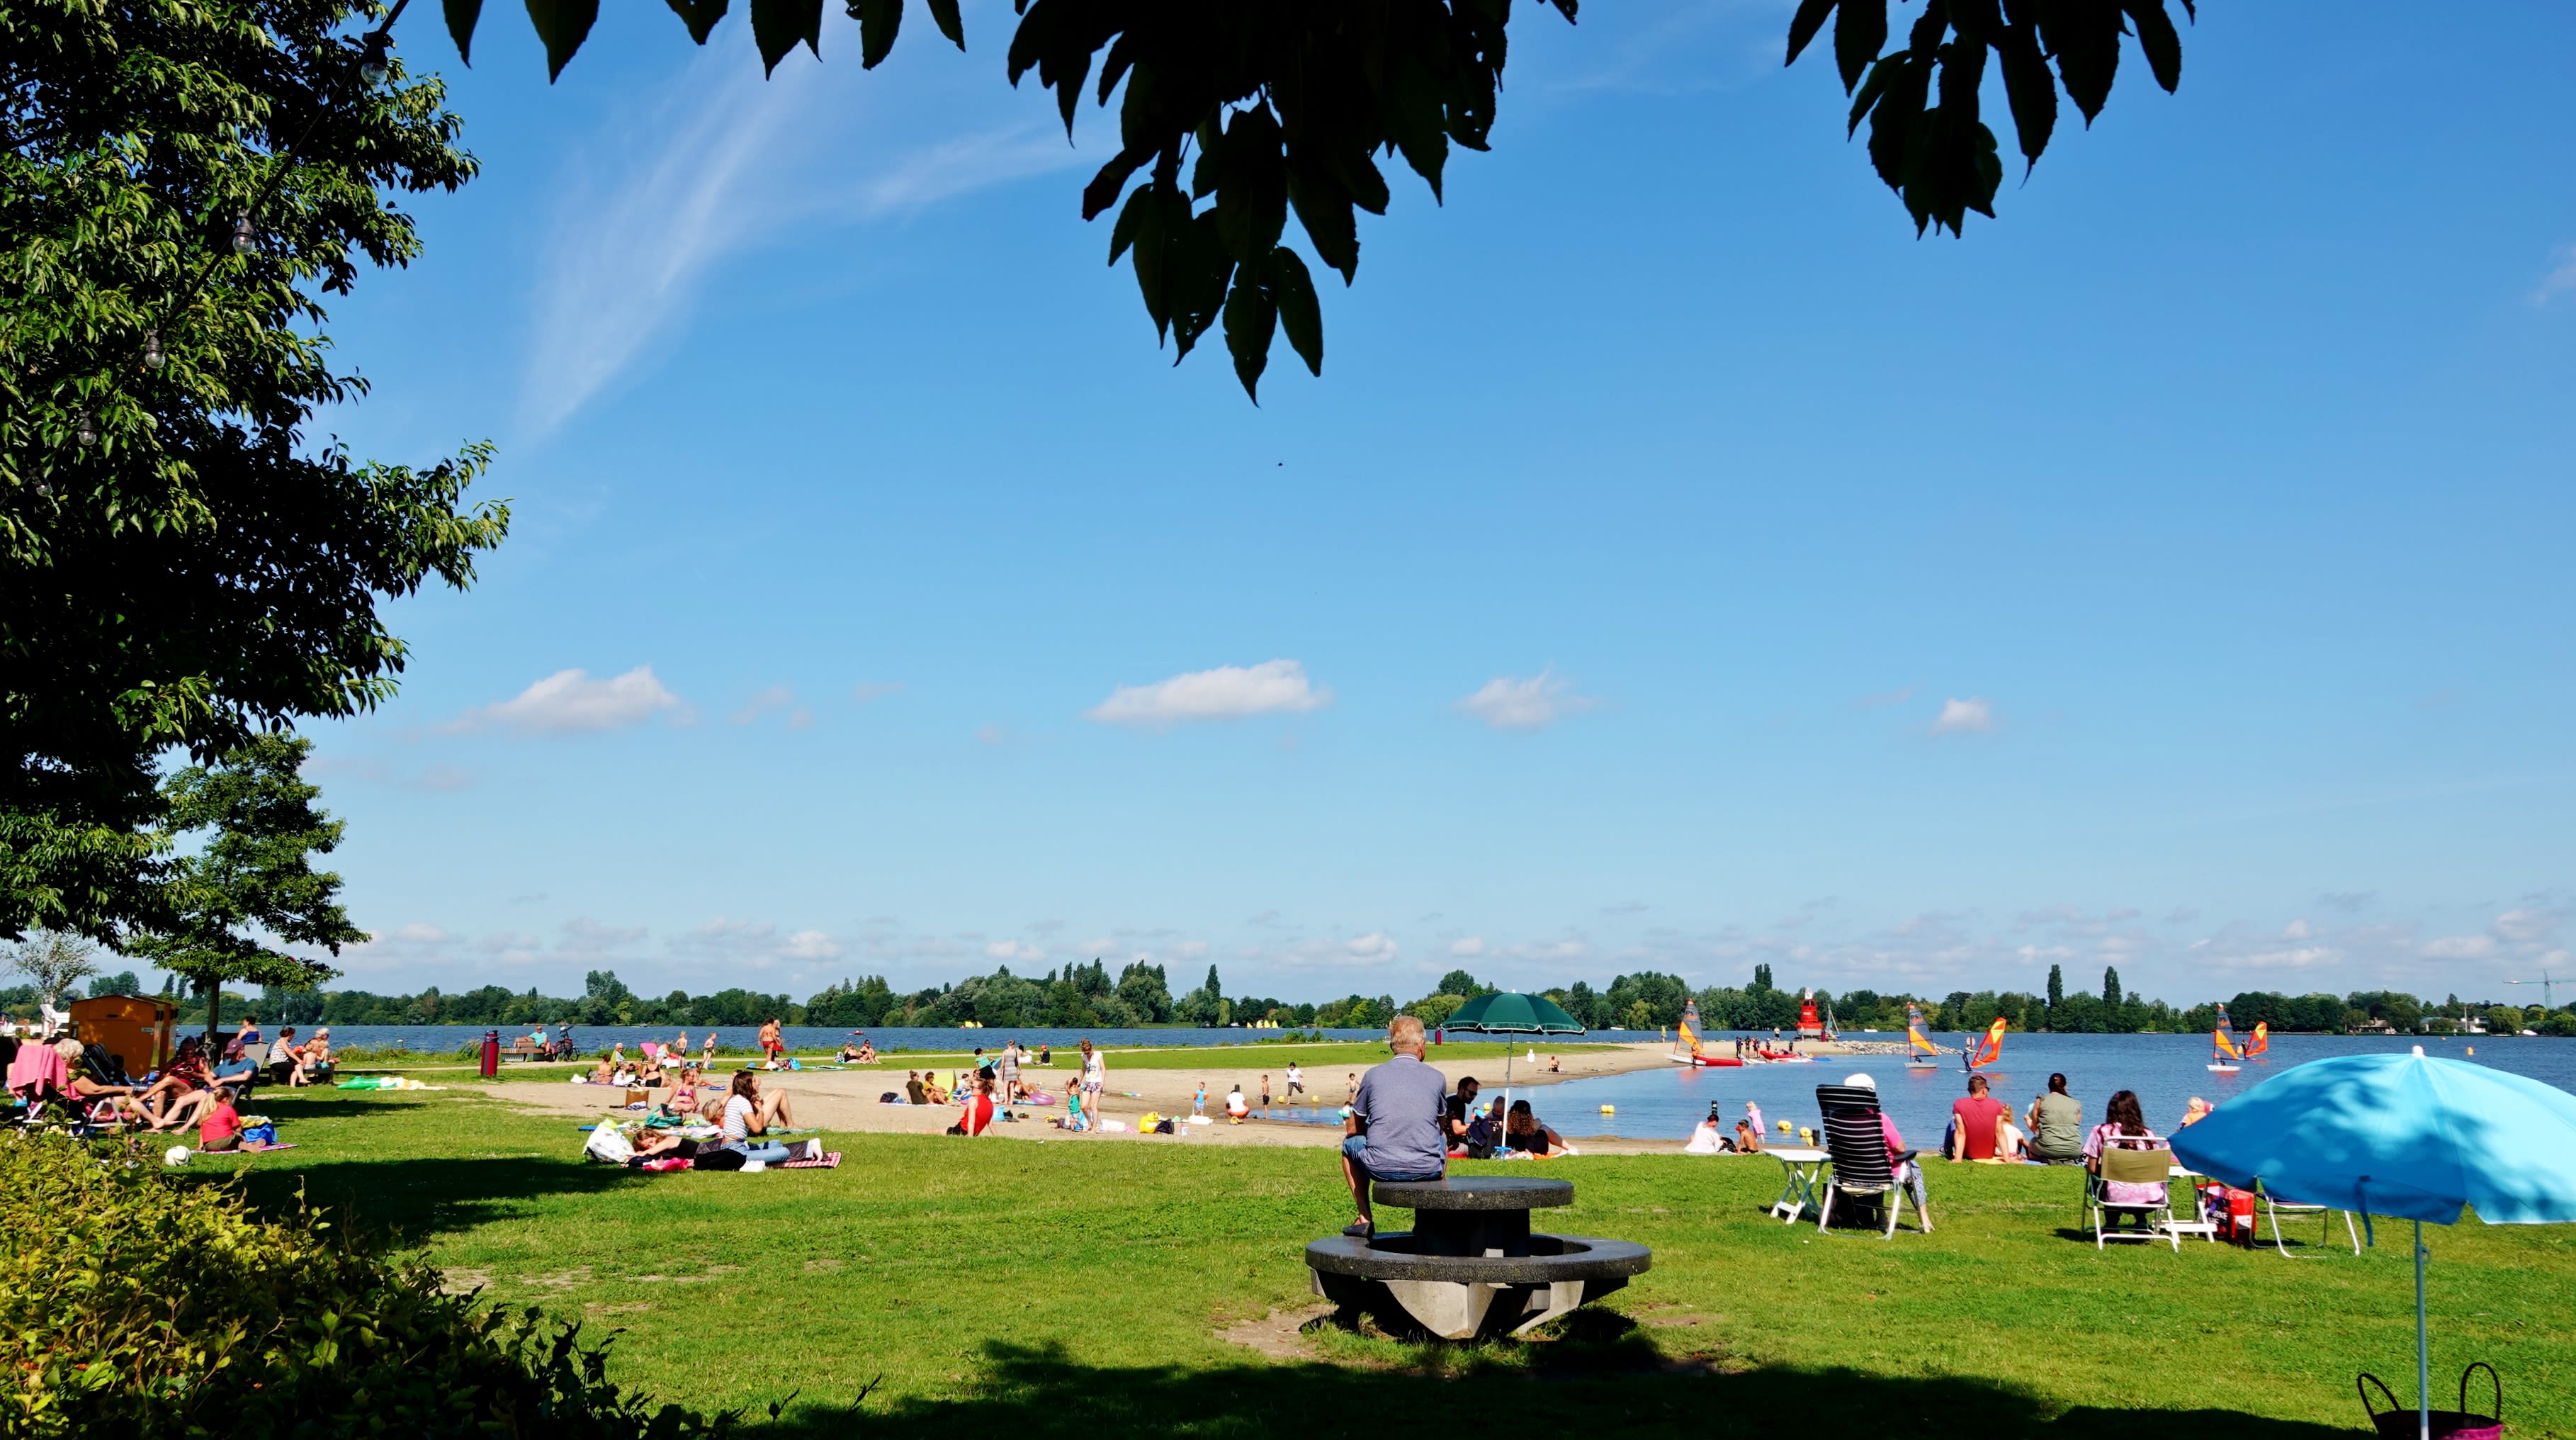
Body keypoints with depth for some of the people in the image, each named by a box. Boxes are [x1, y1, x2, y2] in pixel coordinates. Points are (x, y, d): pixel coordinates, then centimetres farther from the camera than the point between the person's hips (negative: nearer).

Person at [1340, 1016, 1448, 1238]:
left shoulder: (1374, 1075, 3)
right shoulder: (1436, 1078, 5)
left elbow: (1352, 1128, 13)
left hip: (1380, 1169, -1)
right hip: (1428, 1170, 1)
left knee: (1350, 1142, 30)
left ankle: (1364, 1220, 22)